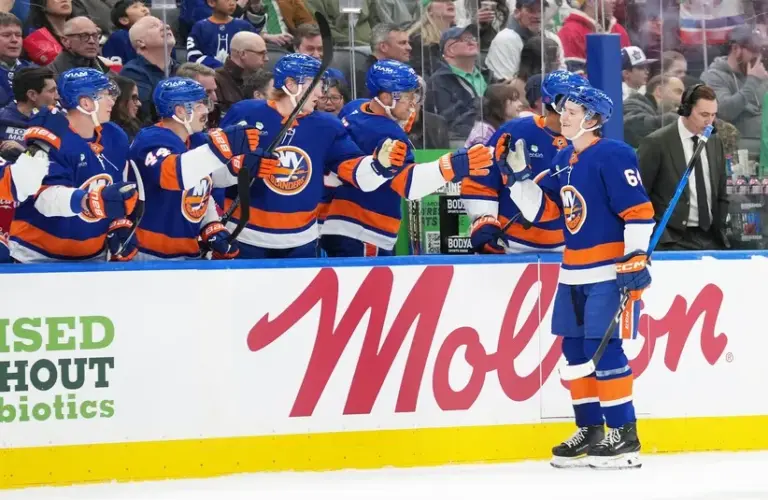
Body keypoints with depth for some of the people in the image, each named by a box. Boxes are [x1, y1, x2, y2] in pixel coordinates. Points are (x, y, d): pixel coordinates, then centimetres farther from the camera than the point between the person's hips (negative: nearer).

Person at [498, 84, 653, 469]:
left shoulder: (612, 156, -13)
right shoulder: (563, 160, 13)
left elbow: (639, 211, -17)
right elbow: (542, 209, 12)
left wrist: (635, 259, -22)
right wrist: (517, 174, 2)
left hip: (612, 271, -9)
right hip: (574, 273, 9)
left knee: (603, 348, -12)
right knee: (575, 349, 9)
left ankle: (624, 436, -8)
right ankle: (590, 430, 19)